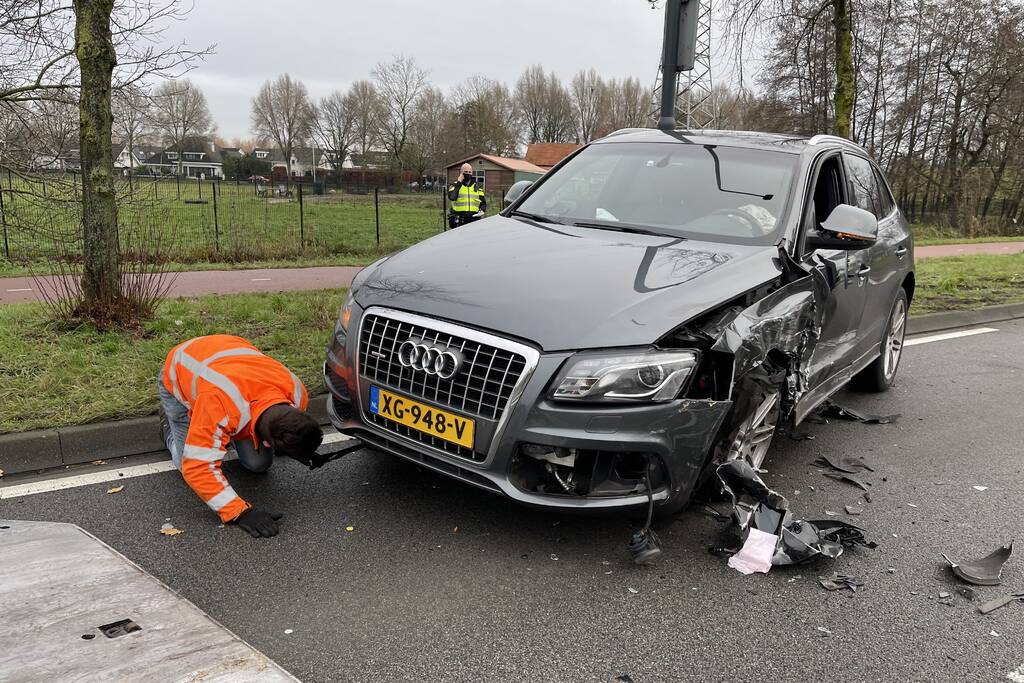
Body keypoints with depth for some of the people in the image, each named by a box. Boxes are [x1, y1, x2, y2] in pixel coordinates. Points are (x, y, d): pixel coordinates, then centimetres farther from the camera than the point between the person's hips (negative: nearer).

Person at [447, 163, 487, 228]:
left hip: (474, 220, 3)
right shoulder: (455, 185, 6)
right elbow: (452, 197, -15)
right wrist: (458, 183, -11)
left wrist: (481, 210, -2)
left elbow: (483, 203, 20)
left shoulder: (477, 187, 16)